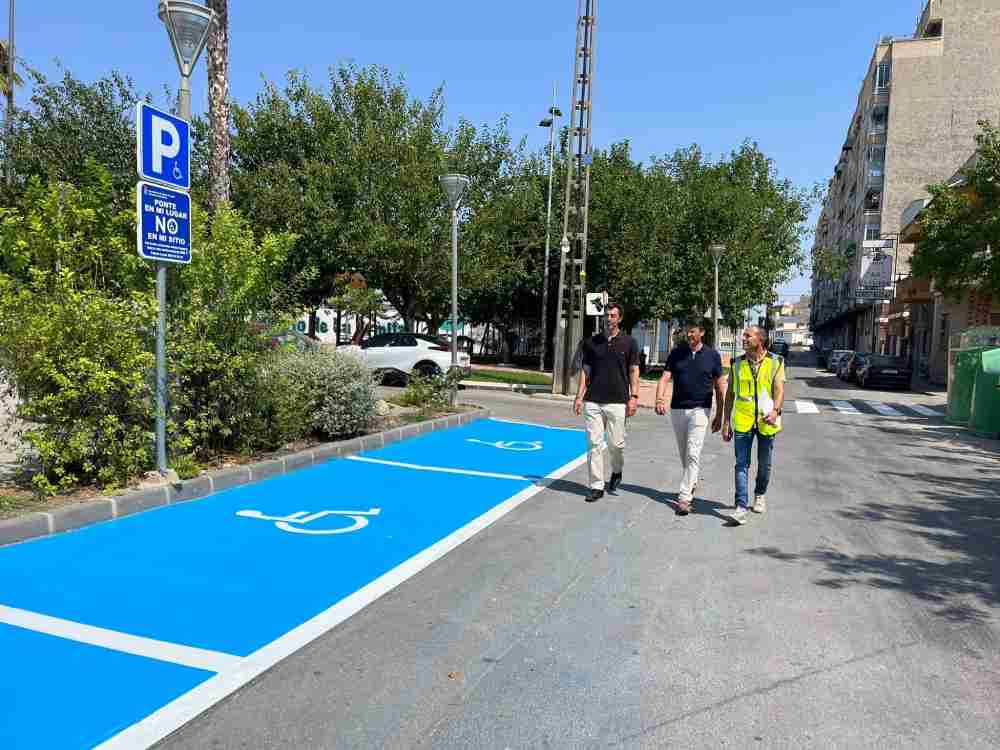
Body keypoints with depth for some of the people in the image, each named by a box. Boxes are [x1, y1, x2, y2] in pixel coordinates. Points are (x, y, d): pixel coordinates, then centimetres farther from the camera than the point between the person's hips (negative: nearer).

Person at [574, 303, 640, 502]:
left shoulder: (629, 342, 2)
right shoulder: (592, 342, 8)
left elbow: (634, 371, 3)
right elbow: (585, 371, 9)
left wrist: (634, 396, -7)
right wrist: (579, 396, 3)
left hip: (618, 402, -2)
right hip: (593, 401, 2)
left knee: (616, 444, 2)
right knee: (594, 444, 0)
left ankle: (617, 472, 33)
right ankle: (597, 486, 8)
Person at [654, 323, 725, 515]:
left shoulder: (712, 355, 0)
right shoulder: (676, 353, 3)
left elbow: (719, 387, 5)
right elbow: (665, 378, -5)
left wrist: (719, 416, 5)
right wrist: (659, 399, -24)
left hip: (700, 410, -3)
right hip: (677, 409, 3)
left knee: (693, 454, -10)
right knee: (683, 454, 15)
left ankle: (684, 497, -8)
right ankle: (693, 480, 39)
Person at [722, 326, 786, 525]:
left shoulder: (775, 362, 1)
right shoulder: (737, 364, 5)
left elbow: (779, 390, -6)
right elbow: (729, 394, 8)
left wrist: (775, 410, -25)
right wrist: (726, 422, 4)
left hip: (766, 421, 0)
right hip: (742, 421, 0)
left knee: (764, 464, 14)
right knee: (742, 463, -7)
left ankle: (760, 495, 37)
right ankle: (742, 506, -8)